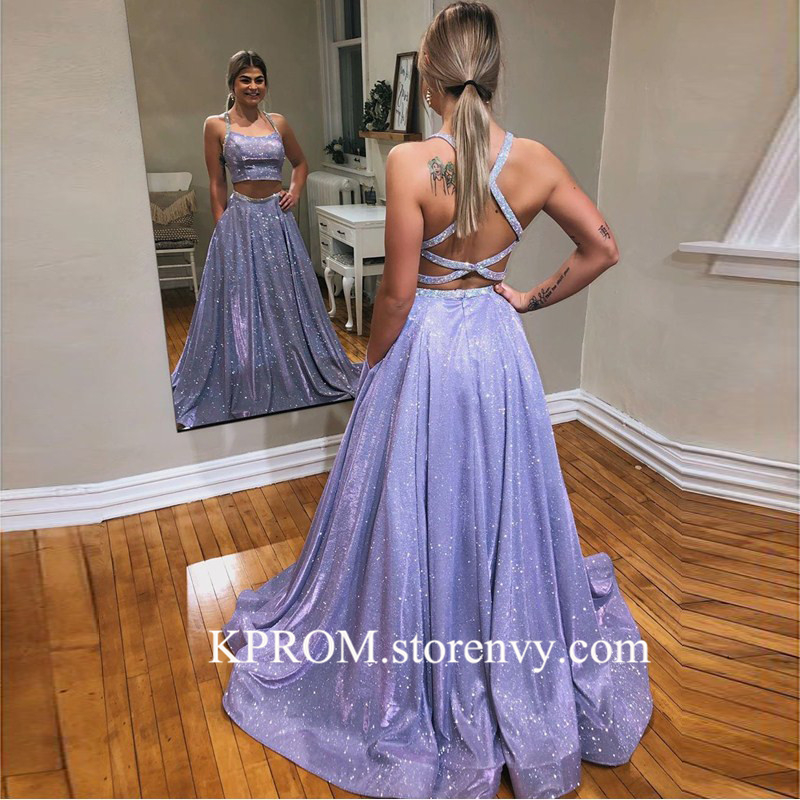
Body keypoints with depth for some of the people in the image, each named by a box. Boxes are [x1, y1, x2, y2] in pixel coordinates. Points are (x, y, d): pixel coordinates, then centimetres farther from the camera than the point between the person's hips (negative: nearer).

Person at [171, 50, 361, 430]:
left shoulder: (278, 123, 8)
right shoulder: (217, 125, -1)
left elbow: (301, 163, 23)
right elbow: (216, 185, 0)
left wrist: (295, 192, 6)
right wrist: (222, 231, -3)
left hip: (278, 219, 4)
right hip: (240, 219, -3)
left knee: (286, 301, 11)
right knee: (240, 305, 3)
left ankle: (290, 379, 28)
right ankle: (243, 389, 16)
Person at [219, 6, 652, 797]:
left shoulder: (410, 162, -19)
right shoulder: (535, 161, -5)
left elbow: (398, 291, -17)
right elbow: (602, 249, 2)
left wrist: (372, 362, -1)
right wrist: (531, 299, 9)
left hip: (423, 348, -4)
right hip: (499, 347, 5)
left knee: (415, 513, 13)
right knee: (502, 508, 21)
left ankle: (416, 681, 37)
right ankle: (520, 675, 44)